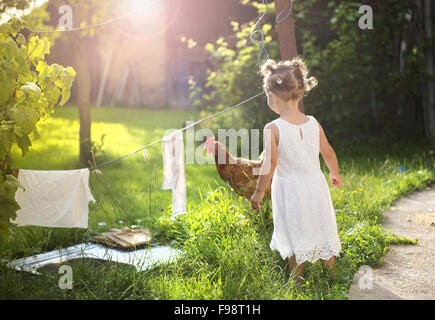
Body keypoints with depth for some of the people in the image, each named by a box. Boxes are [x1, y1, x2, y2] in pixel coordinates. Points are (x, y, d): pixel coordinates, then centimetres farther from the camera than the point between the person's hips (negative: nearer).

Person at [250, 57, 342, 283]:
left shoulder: (272, 129, -18)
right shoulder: (313, 123, -4)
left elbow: (270, 164, -19)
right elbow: (328, 153, 5)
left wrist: (259, 192, -8)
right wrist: (335, 174, 23)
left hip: (289, 191, -4)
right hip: (315, 186, 4)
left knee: (295, 239, 11)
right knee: (323, 231, 19)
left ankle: (298, 280, 22)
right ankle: (331, 275, 34)